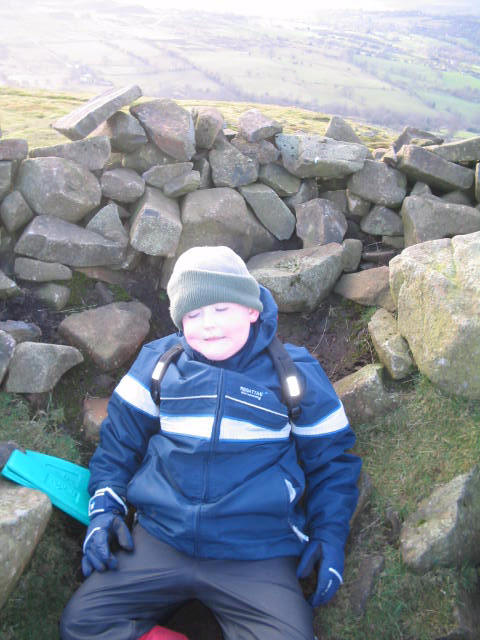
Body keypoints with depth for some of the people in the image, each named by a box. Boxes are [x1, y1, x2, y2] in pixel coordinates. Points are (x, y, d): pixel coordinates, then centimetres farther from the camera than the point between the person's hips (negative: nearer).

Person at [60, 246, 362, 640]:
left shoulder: (295, 372, 0)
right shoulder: (158, 362, 4)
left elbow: (331, 457, 9)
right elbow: (120, 439, 13)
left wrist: (329, 536, 0)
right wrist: (105, 508, 3)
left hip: (259, 558, -1)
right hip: (160, 541, 2)